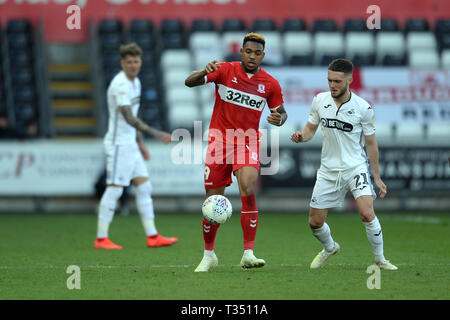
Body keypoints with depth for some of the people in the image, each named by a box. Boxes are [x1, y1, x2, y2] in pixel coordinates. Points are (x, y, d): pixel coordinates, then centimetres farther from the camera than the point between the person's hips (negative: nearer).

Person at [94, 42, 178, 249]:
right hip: (118, 144, -9)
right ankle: (101, 239, -1)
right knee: (114, 190, -7)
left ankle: (152, 236, 9)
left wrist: (140, 143, 23)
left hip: (130, 145, 9)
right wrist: (155, 133, -28)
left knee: (144, 187, 7)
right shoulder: (120, 85, -18)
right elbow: (129, 118, -26)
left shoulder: (135, 82, 13)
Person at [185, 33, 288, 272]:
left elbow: (281, 112, 15)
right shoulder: (225, 70, -4)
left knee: (248, 192, -23)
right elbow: (189, 82, -11)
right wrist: (204, 73, -33)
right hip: (219, 141, 0)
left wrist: (279, 119, -10)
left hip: (247, 143, 0)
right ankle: (209, 255, 22)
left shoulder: (270, 84, 1)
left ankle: (248, 254, -21)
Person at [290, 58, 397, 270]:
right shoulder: (319, 101, -3)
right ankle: (329, 248, 38)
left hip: (356, 167, -3)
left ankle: (380, 259, -6)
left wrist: (377, 177, 3)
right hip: (328, 170, 3)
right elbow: (311, 127, 12)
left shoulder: (363, 108, -10)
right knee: (315, 223, 5)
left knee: (367, 214, -24)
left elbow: (371, 143, 1)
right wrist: (301, 137, -12)